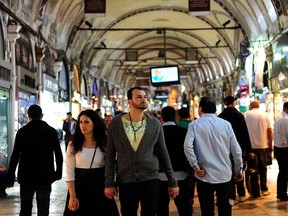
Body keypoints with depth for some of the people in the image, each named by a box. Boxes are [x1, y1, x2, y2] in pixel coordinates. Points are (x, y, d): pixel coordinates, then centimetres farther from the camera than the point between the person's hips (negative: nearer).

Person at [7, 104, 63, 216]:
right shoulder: (51, 131, -1)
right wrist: (59, 172, 16)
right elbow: (58, 155, 3)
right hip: (45, 177, 0)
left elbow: (15, 156, -7)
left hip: (26, 177, 0)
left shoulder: (22, 132, -5)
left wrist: (10, 178, -2)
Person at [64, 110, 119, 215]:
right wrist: (72, 197, -9)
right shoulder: (73, 145, 0)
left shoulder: (104, 144, 1)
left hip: (100, 188, 0)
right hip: (79, 187, 0)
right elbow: (70, 172, -3)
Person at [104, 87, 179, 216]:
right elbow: (110, 155, 2)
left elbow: (163, 154, 6)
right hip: (125, 181, 0)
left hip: (150, 180, 0)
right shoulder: (115, 124, 0)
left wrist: (172, 182, 6)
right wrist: (109, 183, -3)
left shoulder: (155, 124, 2)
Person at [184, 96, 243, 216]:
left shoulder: (195, 124, -4)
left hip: (205, 175, -2)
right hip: (224, 174, 2)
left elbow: (187, 146, -18)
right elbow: (236, 149, 2)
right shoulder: (226, 124, 2)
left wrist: (195, 166, -10)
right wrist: (239, 170, 12)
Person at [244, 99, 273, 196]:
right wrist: (270, 145, 5)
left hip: (250, 145, -1)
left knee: (253, 168, 5)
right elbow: (270, 131, -2)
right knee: (263, 168, 14)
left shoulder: (246, 115, -2)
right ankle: (264, 189, 16)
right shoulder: (265, 115, 2)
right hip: (263, 145, 1)